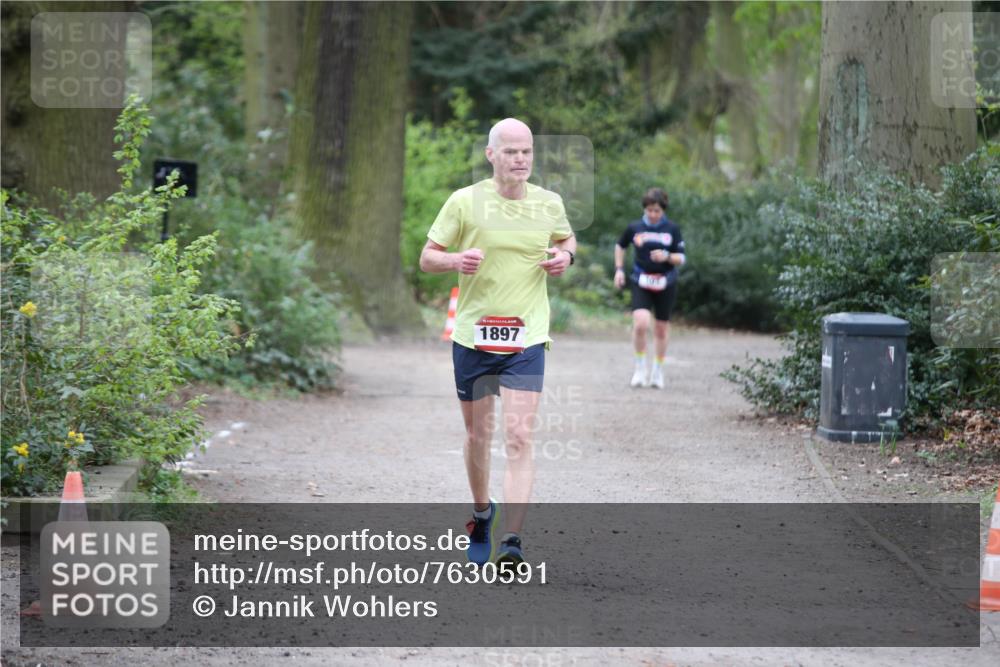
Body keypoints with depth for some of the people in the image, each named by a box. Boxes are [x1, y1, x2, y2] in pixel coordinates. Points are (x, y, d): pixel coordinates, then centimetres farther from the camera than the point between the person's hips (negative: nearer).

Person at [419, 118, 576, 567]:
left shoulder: (549, 204, 3)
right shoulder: (465, 202, -4)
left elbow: (566, 238, 24)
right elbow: (427, 258, 1)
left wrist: (565, 255, 1)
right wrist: (457, 260, -21)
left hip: (527, 339, 0)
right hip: (473, 336, 0)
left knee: (519, 438, -13)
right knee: (477, 436, 13)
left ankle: (512, 540, -18)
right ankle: (482, 514, 39)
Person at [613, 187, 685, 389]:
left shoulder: (672, 229, -2)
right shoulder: (634, 228, -1)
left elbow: (681, 258, -2)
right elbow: (620, 246, 18)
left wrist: (667, 256, -22)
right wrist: (619, 269, 8)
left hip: (665, 284, 1)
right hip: (641, 283, -1)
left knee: (661, 328, 9)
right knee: (640, 323, -20)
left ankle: (658, 370, 29)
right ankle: (640, 366, 0)